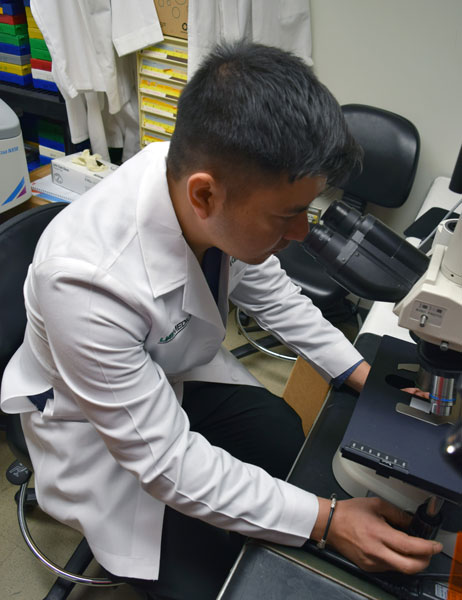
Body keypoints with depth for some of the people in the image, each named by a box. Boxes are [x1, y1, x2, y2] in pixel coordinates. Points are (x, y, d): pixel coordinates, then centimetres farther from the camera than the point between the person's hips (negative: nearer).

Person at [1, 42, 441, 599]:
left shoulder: (224, 190, -23)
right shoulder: (84, 280, -40)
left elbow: (267, 288, -2)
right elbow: (165, 458, -29)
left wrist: (363, 375, -6)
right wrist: (325, 521, -26)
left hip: (178, 370, 6)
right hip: (96, 423, -5)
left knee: (296, 449, 4)